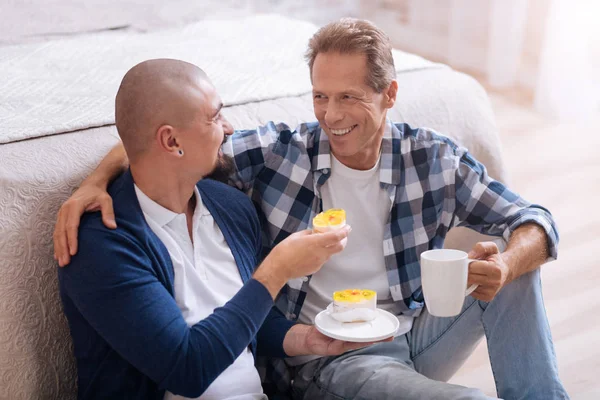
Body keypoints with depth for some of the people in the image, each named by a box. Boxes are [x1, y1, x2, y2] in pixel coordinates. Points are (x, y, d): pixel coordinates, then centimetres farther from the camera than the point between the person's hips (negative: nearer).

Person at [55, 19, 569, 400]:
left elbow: (534, 221, 0)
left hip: (418, 335, 4)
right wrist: (97, 181, -26)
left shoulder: (436, 159, -2)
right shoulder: (279, 151, -7)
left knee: (516, 271, -17)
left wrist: (506, 264, -23)